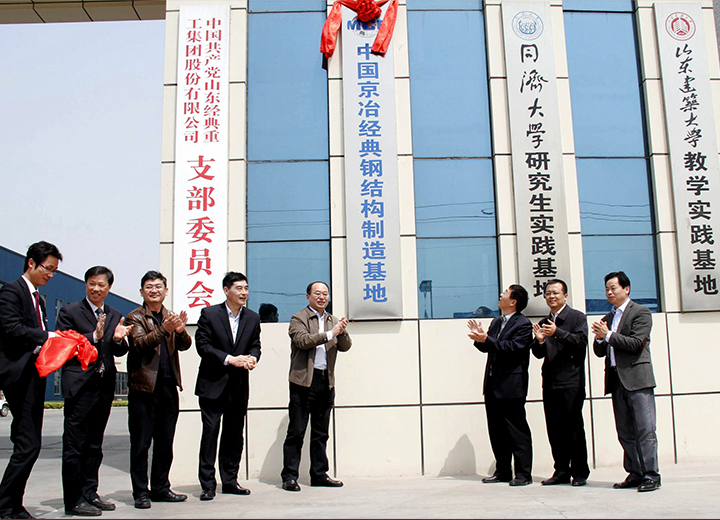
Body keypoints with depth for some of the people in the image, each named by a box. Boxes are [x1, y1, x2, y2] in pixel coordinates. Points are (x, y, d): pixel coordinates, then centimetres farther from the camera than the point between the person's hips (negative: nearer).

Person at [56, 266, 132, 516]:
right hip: (80, 386, -5)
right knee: (74, 446, -1)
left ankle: (89, 493, 23)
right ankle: (73, 500, 6)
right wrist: (94, 336, -20)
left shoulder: (115, 316, 14)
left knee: (94, 445, 14)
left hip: (104, 387, 6)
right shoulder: (70, 312, -1)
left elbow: (119, 352, 10)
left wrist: (119, 340, -12)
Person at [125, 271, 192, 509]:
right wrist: (164, 330, -31)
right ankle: (140, 492, 10)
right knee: (141, 442, 1)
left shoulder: (171, 317, 14)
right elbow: (140, 344, -17)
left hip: (168, 387, 5)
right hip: (144, 387, -5)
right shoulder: (135, 317, -1)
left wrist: (180, 330, -19)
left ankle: (161, 488, 21)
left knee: (165, 442, 11)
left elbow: (184, 346, 2)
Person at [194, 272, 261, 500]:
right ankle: (207, 484, 5)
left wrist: (252, 358, -13)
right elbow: (202, 345, -8)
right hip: (213, 384, -4)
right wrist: (230, 359, -16)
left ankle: (230, 480, 19)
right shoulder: (209, 314, -3)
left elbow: (255, 345, 11)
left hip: (239, 386, 4)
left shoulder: (252, 318, 9)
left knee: (235, 434, 9)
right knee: (210, 432, -3)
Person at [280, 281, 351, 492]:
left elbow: (345, 347, 9)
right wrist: (330, 334, -20)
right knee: (296, 431, -2)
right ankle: (289, 476, 4)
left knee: (321, 432, 11)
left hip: (326, 381, 5)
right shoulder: (298, 318, 0)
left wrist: (342, 332, -11)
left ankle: (319, 474, 19)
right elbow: (302, 340, -17)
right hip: (304, 380, -5)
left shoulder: (333, 321, 17)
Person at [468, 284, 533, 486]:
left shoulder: (523, 324, -8)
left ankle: (523, 473, 4)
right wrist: (479, 338, -4)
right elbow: (487, 347, 16)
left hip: (511, 385, -8)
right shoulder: (496, 322, 18)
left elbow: (513, 348, -21)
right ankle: (503, 471, 21)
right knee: (496, 430, 12)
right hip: (493, 385, 8)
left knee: (517, 429, -2)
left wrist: (486, 339, -24)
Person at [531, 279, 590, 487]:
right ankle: (561, 471, 15)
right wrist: (539, 341, -6)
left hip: (571, 382, -5)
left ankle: (580, 472, 7)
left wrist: (558, 333, -22)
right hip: (550, 382, 5)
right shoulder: (544, 323, 18)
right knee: (554, 429, 6)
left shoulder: (577, 317, 2)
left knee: (573, 428, -3)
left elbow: (581, 342, -13)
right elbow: (539, 354, 15)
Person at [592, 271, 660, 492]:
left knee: (644, 429, -6)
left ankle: (651, 475, -1)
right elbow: (600, 352, 17)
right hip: (617, 380, 7)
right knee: (625, 432, 8)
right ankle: (635, 473, 15)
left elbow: (636, 343, -13)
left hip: (637, 378, -7)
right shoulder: (607, 318, 19)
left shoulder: (641, 312, -1)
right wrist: (599, 339, -3)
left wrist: (608, 335, -12)